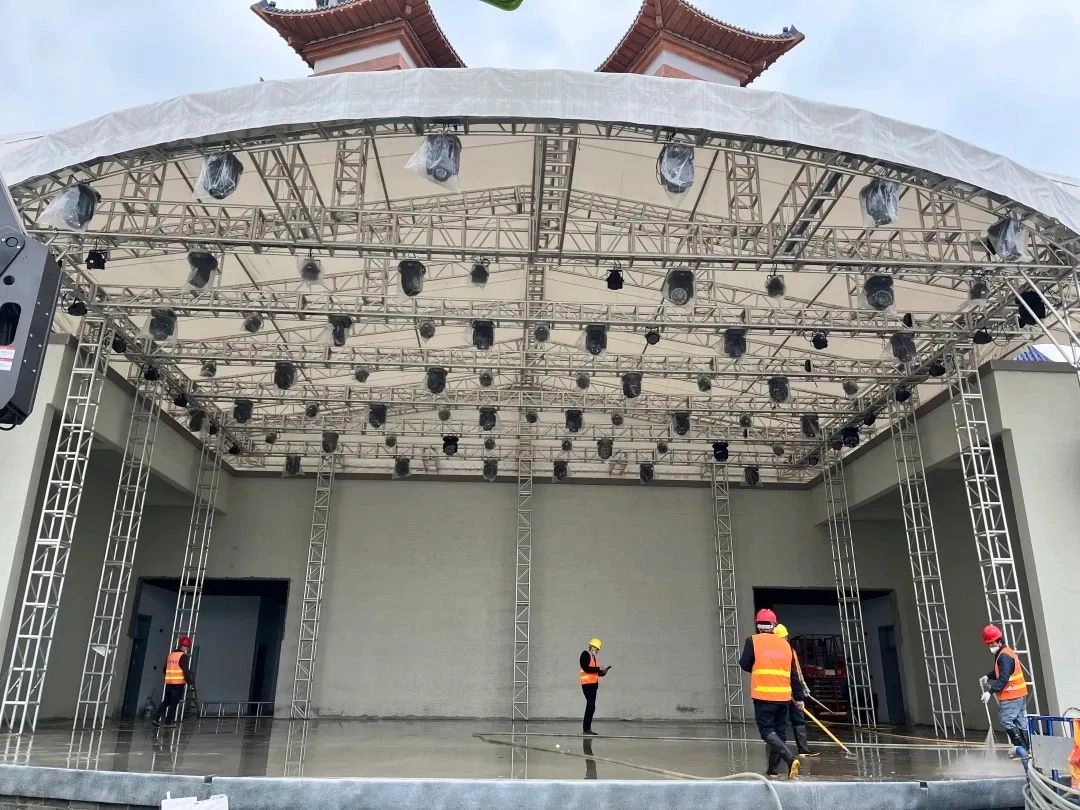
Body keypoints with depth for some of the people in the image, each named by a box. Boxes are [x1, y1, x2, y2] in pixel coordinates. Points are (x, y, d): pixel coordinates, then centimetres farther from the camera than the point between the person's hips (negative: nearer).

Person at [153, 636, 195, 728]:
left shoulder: (170, 655, 12)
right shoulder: (183, 656, -11)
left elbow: (165, 669, 19)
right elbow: (185, 670, -16)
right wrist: (190, 681, -7)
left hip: (168, 682, 7)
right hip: (179, 683, -7)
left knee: (165, 702, 17)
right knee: (174, 703, 0)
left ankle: (156, 719, 13)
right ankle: (168, 722, 2)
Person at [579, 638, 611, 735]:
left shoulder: (593, 656, 19)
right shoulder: (585, 654, -6)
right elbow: (586, 668, -18)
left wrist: (602, 672, 2)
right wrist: (599, 668, -15)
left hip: (593, 684, 9)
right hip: (587, 683, -9)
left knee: (591, 706, 9)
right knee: (591, 706, -12)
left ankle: (587, 728, 14)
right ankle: (586, 729, -9)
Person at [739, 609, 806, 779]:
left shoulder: (753, 641, -2)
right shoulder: (785, 644, 9)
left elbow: (744, 664, 1)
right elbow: (793, 674, 11)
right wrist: (799, 698, 17)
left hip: (763, 695, -4)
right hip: (783, 696, 5)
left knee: (767, 731, -1)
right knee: (780, 731, 15)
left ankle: (790, 759, -20)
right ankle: (773, 768, 20)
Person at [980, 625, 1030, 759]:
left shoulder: (1004, 656, -20)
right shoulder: (1007, 652, 13)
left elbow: (1003, 679, -26)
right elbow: (999, 672, 22)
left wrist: (990, 692, -26)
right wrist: (988, 676, 6)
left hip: (1011, 696, -10)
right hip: (1020, 694, 10)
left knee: (1006, 720, -7)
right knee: (1020, 722, 14)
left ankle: (1020, 746, -6)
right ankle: (1026, 749, 20)